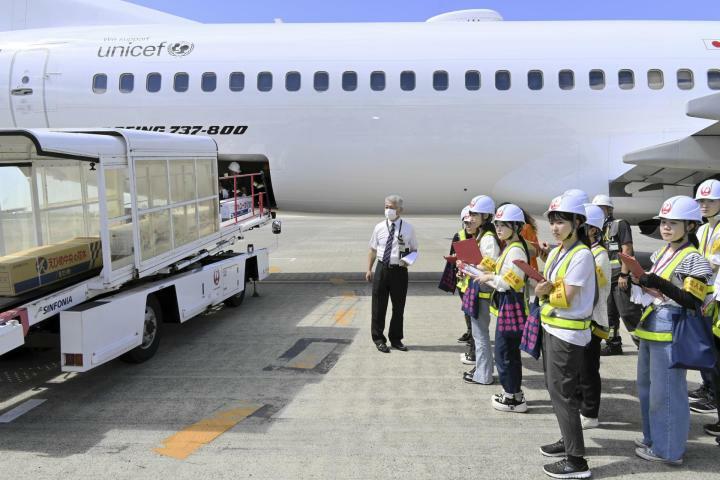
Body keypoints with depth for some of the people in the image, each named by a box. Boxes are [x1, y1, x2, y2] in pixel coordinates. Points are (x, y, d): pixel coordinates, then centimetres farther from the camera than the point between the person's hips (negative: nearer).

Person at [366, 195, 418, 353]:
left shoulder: (408, 228, 0)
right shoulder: (379, 227, 1)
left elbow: (414, 249, 6)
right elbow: (373, 250, 7)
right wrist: (369, 269, 2)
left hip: (400, 270, 0)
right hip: (382, 269, 0)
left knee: (399, 307, 12)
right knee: (379, 306, 7)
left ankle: (396, 339, 28)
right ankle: (379, 339, 22)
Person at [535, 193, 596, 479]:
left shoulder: (582, 254, -17)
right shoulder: (555, 253, 10)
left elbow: (566, 299, -20)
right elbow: (546, 290, 9)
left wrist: (544, 292, -4)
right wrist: (545, 290, -12)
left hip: (568, 332, -9)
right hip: (551, 327, 9)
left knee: (561, 393, -4)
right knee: (554, 388, 17)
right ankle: (568, 441, 33)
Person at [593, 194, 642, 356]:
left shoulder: (620, 224, -4)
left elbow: (627, 250, -11)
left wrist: (624, 274, -17)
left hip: (620, 277, -7)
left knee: (628, 312, -8)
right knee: (609, 313, 11)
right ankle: (613, 344, 19)